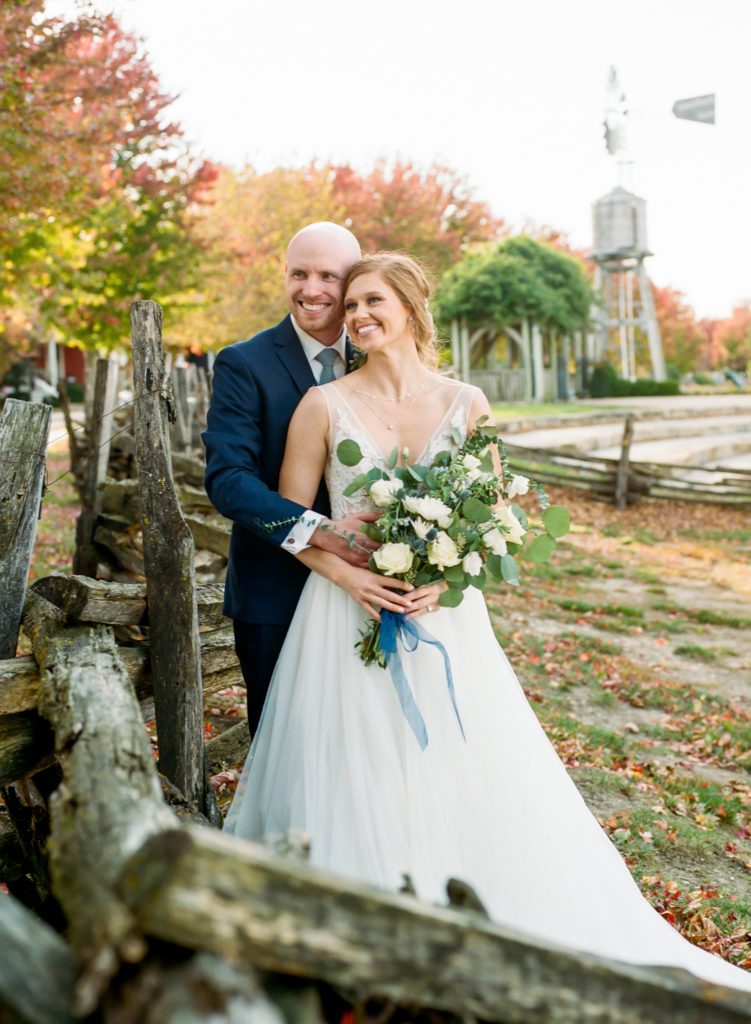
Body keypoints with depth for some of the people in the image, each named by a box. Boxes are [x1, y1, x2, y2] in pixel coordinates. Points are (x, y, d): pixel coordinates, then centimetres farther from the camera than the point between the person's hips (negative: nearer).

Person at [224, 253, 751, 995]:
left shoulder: (465, 404, 1)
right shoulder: (324, 406, -2)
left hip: (443, 619, 1)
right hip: (348, 619, -1)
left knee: (472, 784, 5)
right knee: (354, 790, 5)